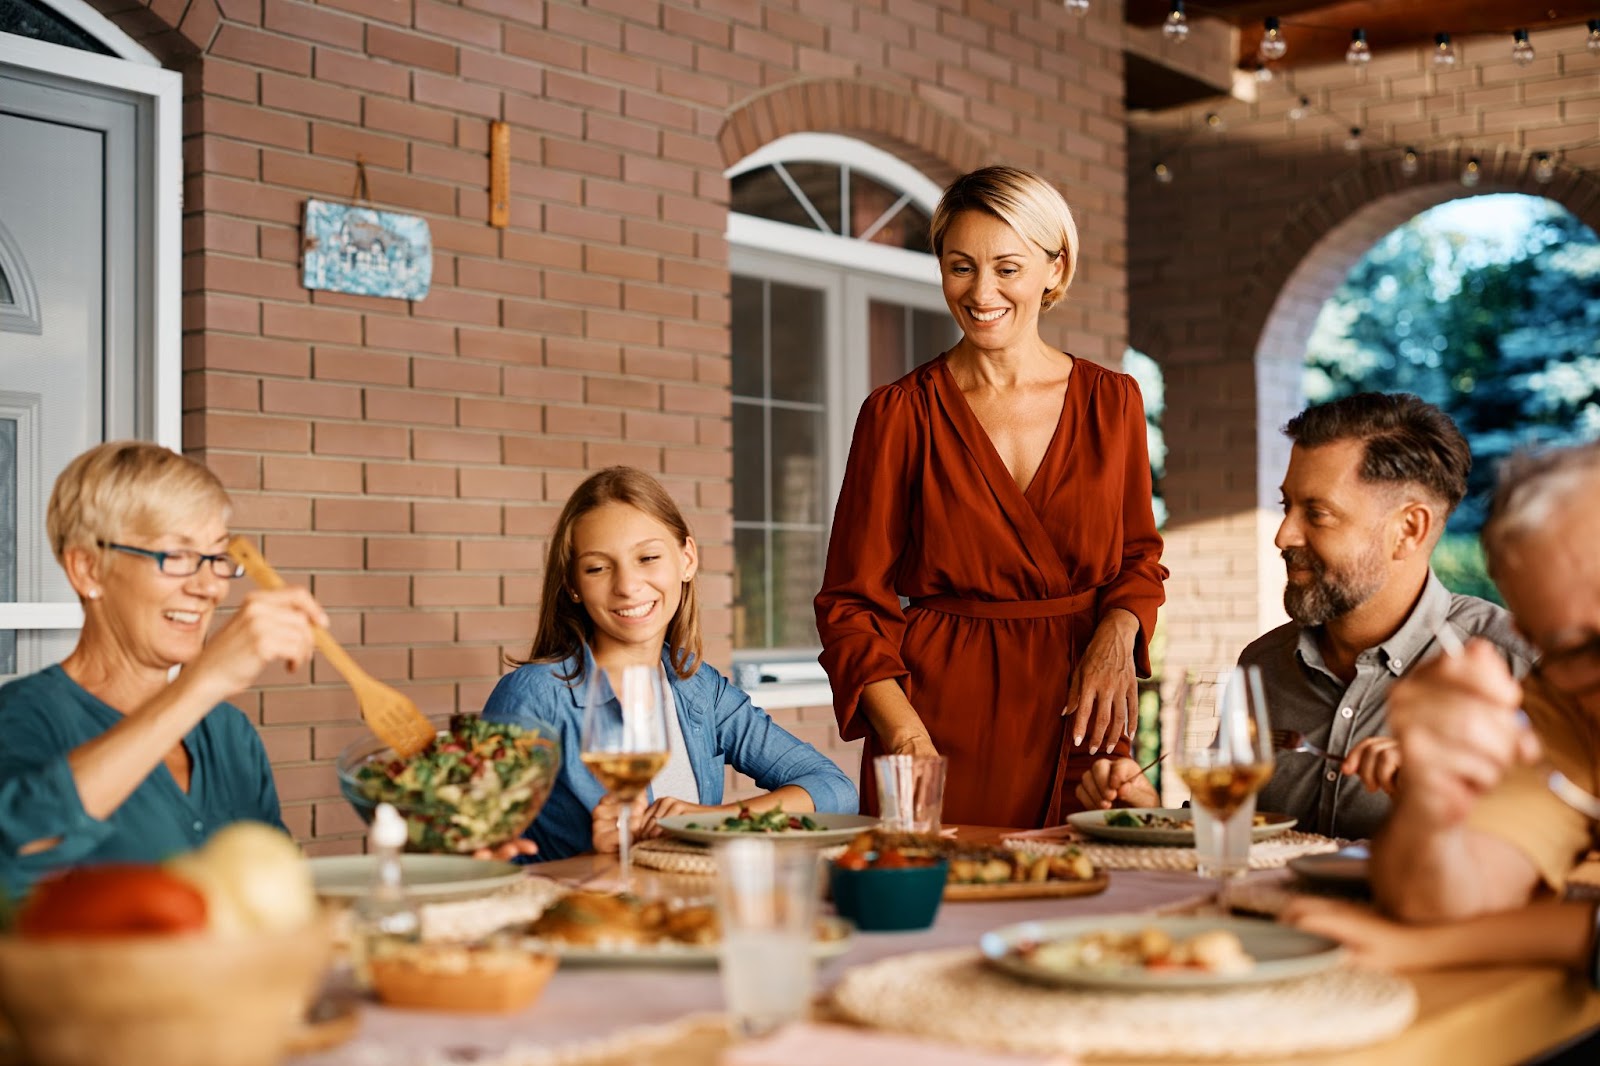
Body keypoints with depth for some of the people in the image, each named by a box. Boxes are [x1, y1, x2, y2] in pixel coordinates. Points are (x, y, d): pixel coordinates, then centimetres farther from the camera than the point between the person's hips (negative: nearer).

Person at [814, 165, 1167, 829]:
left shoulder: (1113, 401, 6)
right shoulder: (900, 413, -2)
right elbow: (851, 601, -3)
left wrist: (1117, 633, -7)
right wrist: (906, 735, -17)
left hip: (1078, 722, 2)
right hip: (943, 712, -2)